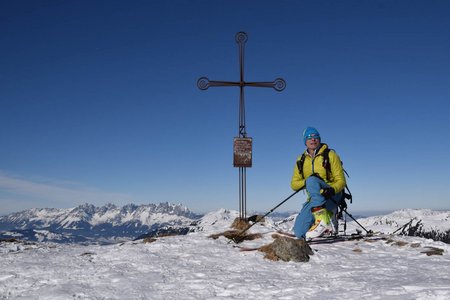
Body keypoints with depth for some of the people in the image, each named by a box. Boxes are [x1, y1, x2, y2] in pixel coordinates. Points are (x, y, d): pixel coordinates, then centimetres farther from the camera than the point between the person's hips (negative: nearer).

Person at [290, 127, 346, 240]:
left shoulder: (330, 155, 3)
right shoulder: (301, 160, 14)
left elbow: (341, 181, -3)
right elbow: (294, 184, 9)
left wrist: (332, 189, -27)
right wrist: (305, 182, -14)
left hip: (331, 196, -4)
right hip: (313, 199, 4)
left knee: (311, 181, -35)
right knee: (299, 233, -15)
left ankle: (323, 220, -42)